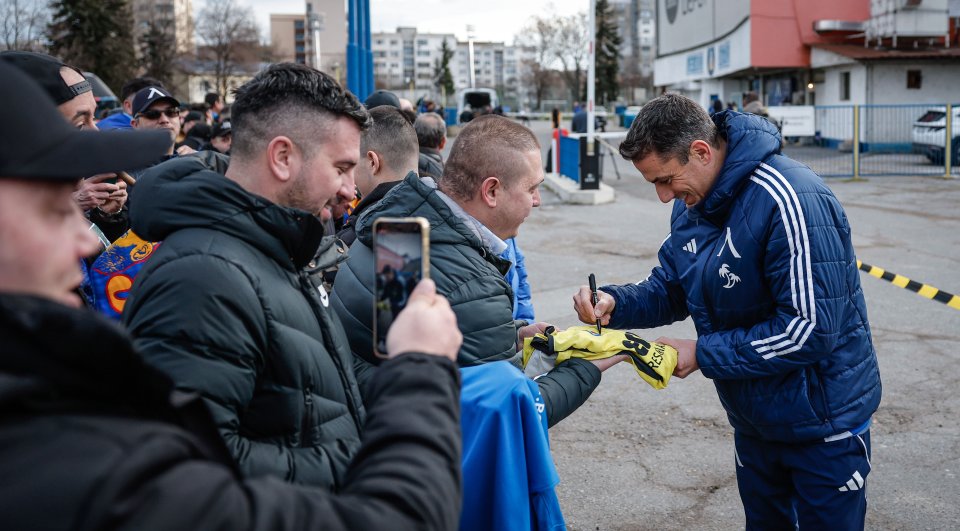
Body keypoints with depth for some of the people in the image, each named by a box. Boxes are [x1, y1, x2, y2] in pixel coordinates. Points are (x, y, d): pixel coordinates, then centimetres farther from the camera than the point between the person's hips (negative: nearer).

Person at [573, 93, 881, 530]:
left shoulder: (786, 200, -29)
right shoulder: (691, 204, -2)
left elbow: (812, 329, -30)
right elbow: (670, 289, 6)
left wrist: (703, 355, -24)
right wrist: (614, 303, -15)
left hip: (822, 424, -7)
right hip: (753, 419, 8)